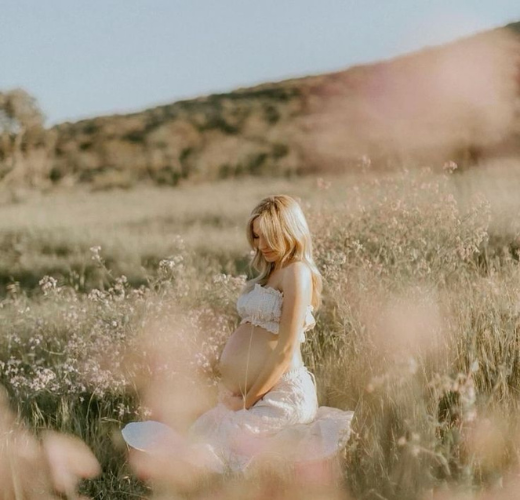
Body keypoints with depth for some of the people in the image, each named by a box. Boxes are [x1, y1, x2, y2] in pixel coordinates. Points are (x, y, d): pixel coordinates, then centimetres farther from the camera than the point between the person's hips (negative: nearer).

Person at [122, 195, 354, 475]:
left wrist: (248, 400, -11)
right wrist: (229, 384, 2)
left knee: (201, 455, -19)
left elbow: (287, 349, -14)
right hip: (250, 392, 9)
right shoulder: (267, 275, 22)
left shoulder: (297, 272, -7)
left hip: (280, 394, -9)